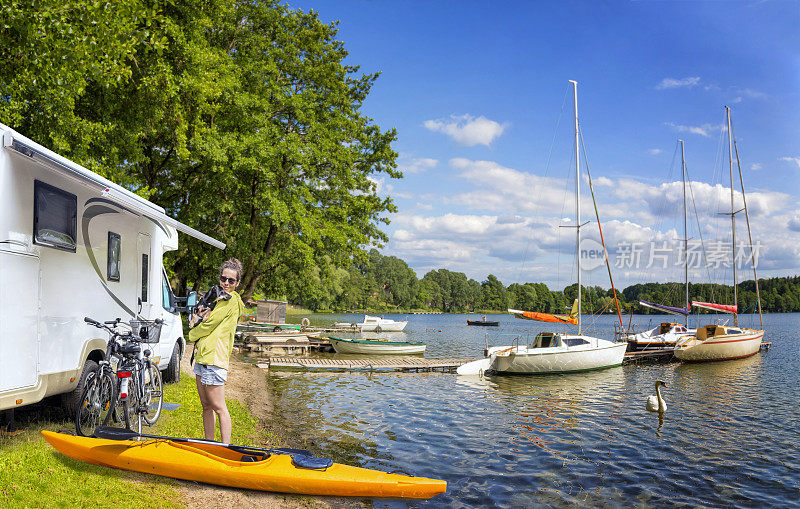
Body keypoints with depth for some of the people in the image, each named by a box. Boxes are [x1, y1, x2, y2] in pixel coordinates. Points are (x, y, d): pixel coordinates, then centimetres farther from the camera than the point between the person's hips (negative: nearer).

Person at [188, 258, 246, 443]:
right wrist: (202, 316, -4)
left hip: (214, 358, -10)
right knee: (206, 406, 14)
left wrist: (193, 334, 6)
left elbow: (209, 325, -12)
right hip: (202, 357, 10)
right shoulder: (219, 297, 20)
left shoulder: (231, 299, -10)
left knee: (218, 407, -6)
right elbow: (206, 321, 19)